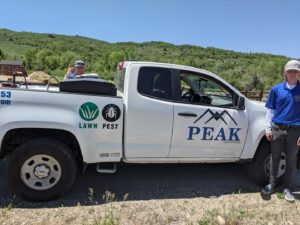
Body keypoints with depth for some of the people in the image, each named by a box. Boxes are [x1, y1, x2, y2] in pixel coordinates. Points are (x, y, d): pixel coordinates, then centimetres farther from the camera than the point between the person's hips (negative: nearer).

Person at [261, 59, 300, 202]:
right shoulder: (276, 89, 2)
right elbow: (270, 109, 6)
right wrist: (268, 128, 1)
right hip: (277, 129, 1)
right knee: (275, 157, 11)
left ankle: (286, 187, 25)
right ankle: (272, 184, 26)